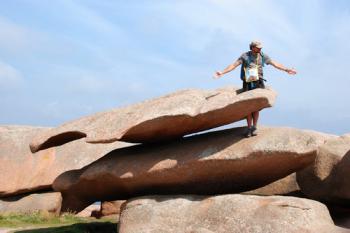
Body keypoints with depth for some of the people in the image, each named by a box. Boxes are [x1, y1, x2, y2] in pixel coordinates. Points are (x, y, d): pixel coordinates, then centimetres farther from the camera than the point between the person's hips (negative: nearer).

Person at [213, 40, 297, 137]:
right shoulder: (245, 56, 0)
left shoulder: (263, 56, 7)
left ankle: (254, 127, 8)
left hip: (258, 83, 1)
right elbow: (234, 65, -3)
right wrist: (222, 72, -11)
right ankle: (249, 128, 5)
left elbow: (275, 64, 15)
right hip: (247, 83, -1)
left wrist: (287, 70, 16)